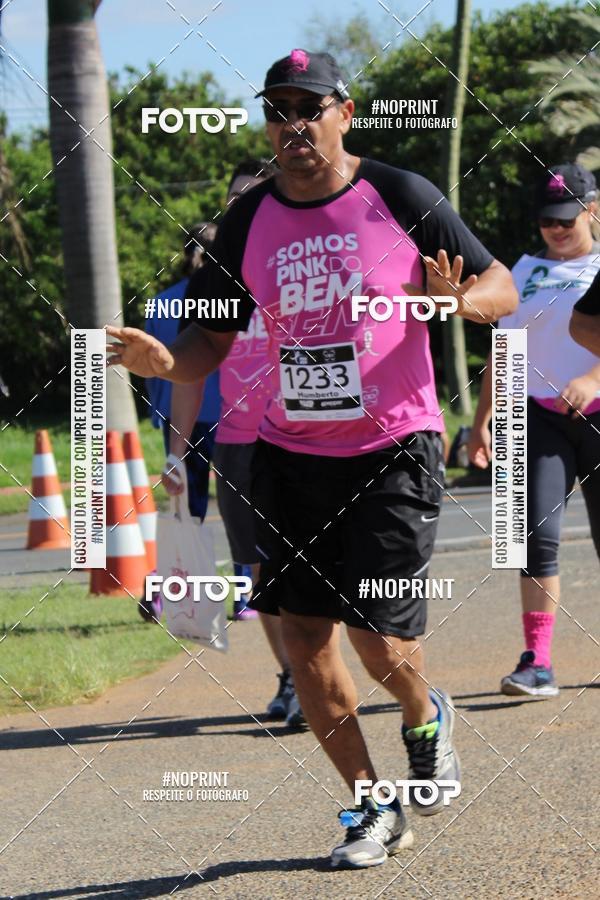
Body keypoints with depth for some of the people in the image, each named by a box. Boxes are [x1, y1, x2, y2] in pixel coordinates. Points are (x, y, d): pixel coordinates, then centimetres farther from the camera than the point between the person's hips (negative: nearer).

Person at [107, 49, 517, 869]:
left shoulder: (401, 198, -6)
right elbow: (213, 343, 9)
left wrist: (457, 300, -23)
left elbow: (502, 289, 0)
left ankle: (426, 718, 26)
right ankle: (374, 810, 17)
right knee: (304, 635, 1)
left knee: (377, 635, -10)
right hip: (290, 456, 4)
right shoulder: (248, 223, 3)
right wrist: (165, 361, -13)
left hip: (394, 449, -4)